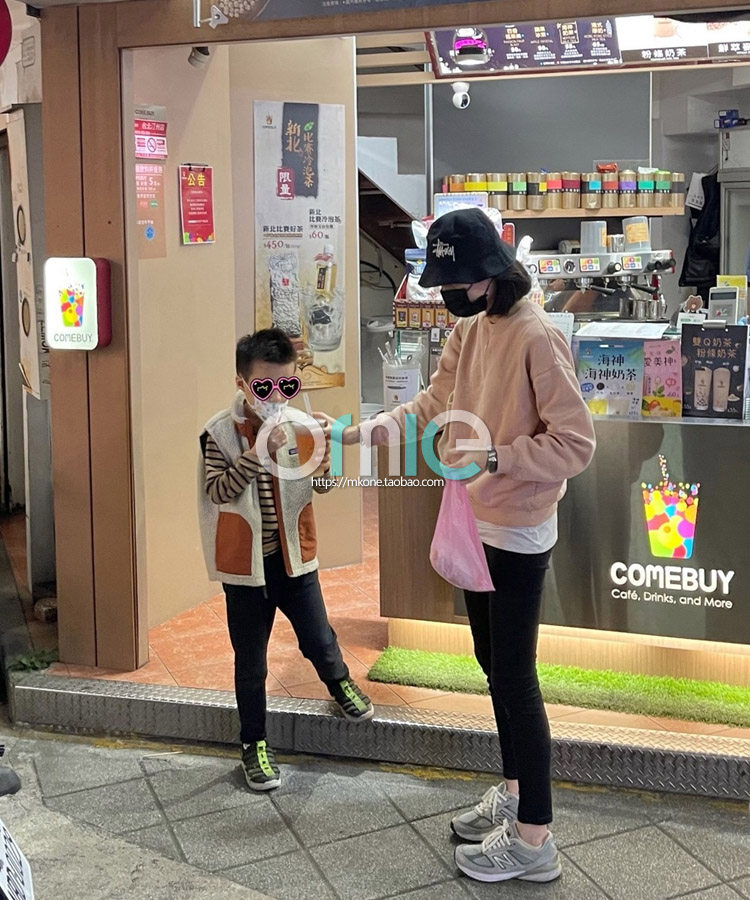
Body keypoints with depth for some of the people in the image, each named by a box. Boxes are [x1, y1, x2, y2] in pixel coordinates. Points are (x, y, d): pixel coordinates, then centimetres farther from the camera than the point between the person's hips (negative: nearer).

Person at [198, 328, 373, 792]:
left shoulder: (299, 424, -5)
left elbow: (322, 485, 0)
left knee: (318, 638, 15)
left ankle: (340, 682, 48)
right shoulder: (220, 432, -13)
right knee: (251, 661, 10)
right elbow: (217, 491, -20)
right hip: (246, 563, -2)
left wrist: (323, 456, -22)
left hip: (294, 557, 2)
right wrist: (258, 453, -30)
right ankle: (255, 742, 28)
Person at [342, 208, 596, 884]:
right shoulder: (467, 332, 6)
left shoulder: (538, 339, -20)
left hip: (517, 536, -8)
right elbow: (433, 407, 10)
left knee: (514, 678, -1)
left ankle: (533, 838, 12)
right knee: (495, 665, 19)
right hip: (474, 525, 9)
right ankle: (514, 793, 37)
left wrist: (491, 456, -27)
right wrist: (357, 432, -2)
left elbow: (575, 444, -22)